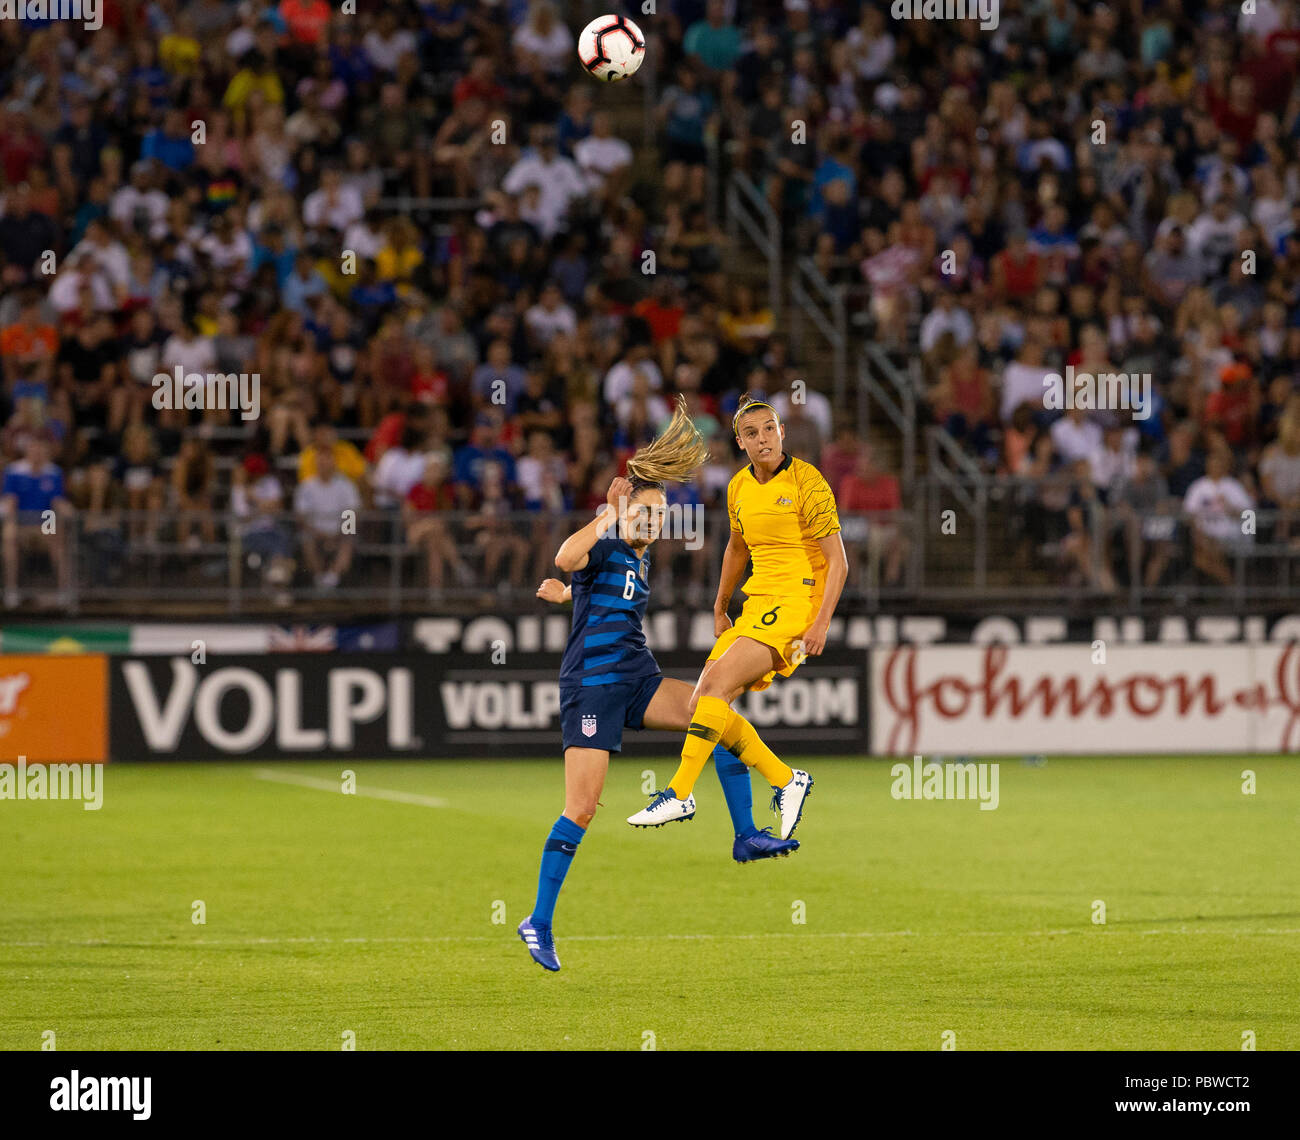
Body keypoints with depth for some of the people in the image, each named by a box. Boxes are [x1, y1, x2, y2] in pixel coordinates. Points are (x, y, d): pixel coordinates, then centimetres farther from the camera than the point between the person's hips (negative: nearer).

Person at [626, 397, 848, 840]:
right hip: (757, 604, 8)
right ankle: (787, 782, 8)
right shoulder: (739, 487, 10)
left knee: (717, 681, -25)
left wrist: (821, 623, -19)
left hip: (797, 603, -8)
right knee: (700, 705, -2)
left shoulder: (806, 481, -10)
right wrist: (720, 610, 27)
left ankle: (680, 794, -24)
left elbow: (838, 561, -11)